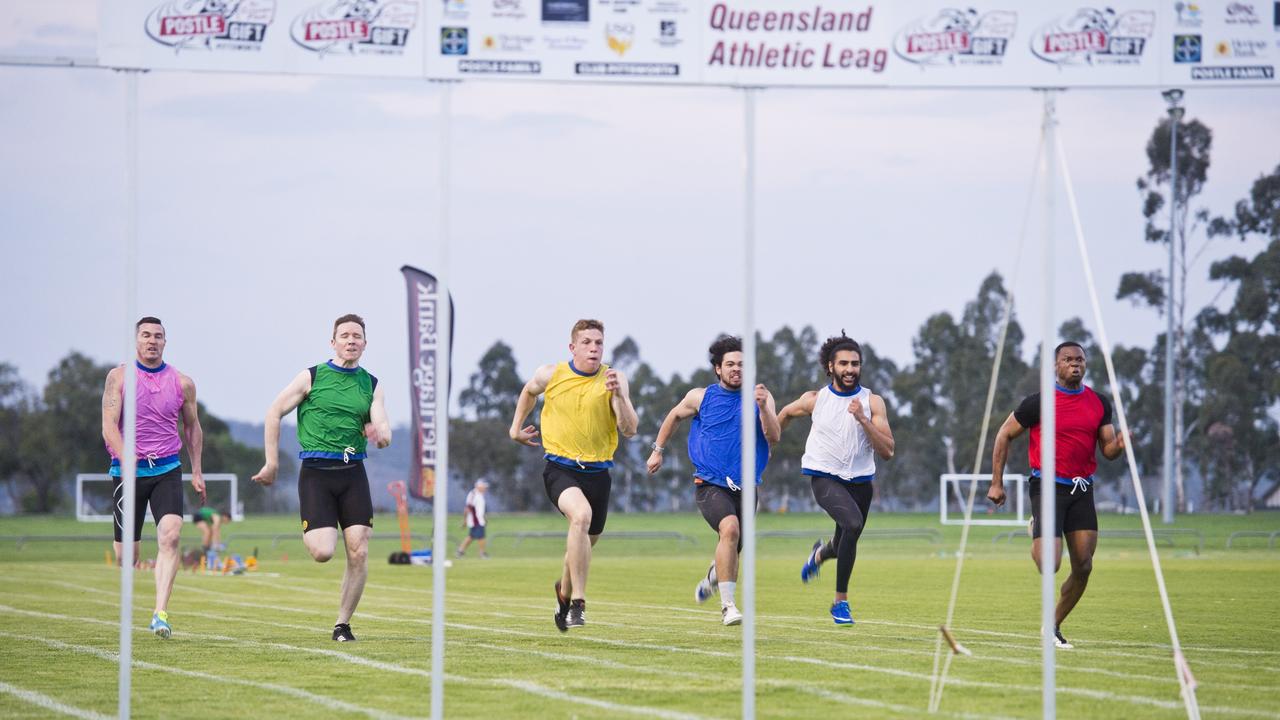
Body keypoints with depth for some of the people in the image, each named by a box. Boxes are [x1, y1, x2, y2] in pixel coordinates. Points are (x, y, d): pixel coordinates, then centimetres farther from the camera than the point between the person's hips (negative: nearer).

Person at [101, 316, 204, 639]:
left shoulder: (182, 383, 6)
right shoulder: (119, 377, 0)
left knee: (170, 537, -22)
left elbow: (192, 426, 18)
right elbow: (109, 425, -7)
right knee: (126, 554, 3)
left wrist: (197, 472, 15)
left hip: (167, 470, 1)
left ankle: (160, 613, -25)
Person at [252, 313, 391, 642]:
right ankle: (310, 533, 23)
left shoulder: (371, 384, 10)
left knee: (358, 553, -7)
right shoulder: (311, 377, 2)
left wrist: (380, 433, -24)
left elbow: (383, 429, 2)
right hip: (315, 471, -3)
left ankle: (343, 624, 6)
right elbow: (274, 412, 5)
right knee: (323, 552, -15)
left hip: (353, 473, 3)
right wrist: (272, 462, 0)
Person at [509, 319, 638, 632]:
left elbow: (629, 429, -12)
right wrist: (516, 427, 24)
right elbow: (529, 392, 22)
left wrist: (617, 395, -24)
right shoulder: (550, 375, -2)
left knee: (586, 541, 14)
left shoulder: (614, 379, -4)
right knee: (581, 514, -31)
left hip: (597, 472, 3)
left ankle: (564, 591, 49)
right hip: (560, 467, -3)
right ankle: (578, 604, -29)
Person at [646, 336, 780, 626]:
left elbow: (774, 437, -8)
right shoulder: (700, 397, 2)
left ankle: (712, 578, 49)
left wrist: (763, 408, -23)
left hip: (745, 487, 3)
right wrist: (658, 450, 22)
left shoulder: (761, 397, 3)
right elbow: (674, 416, 22)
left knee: (732, 549, 11)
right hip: (710, 484, -3)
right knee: (730, 529, -29)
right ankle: (728, 606, -29)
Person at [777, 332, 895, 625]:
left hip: (859, 480, 3)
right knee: (853, 523, -29)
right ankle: (840, 601, -19)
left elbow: (887, 451, -13)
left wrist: (862, 419, -23)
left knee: (844, 546, 14)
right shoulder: (815, 400, -4)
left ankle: (821, 553, 55)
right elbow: (786, 413, 19)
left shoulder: (872, 402, -6)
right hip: (824, 477, -3)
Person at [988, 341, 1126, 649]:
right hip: (1048, 487, -4)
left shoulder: (1099, 403, 6)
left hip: (1082, 490, 4)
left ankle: (1053, 626, 17)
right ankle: (1036, 536, 23)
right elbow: (1004, 435, 2)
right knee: (1049, 565, -15)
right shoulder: (1039, 402, -7)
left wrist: (1119, 444, -15)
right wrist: (996, 483, -1)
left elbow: (1108, 450, 10)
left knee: (1083, 568, -3)